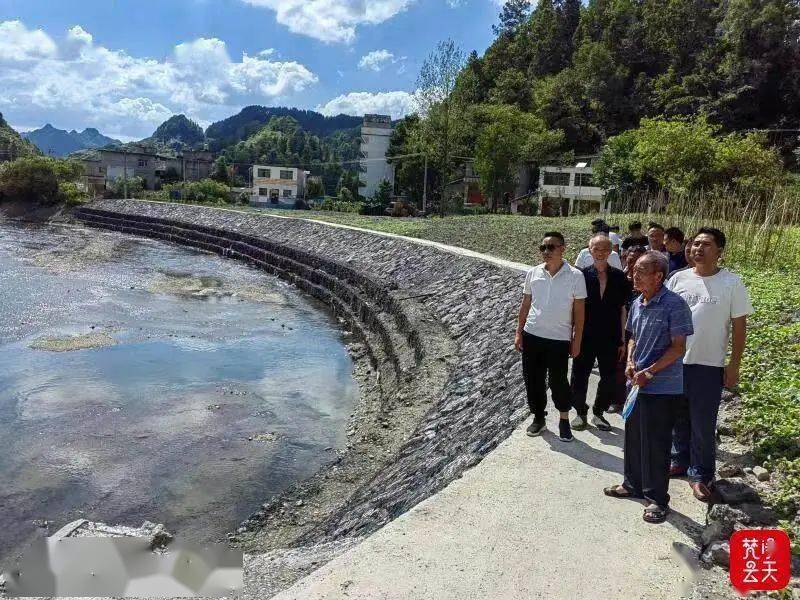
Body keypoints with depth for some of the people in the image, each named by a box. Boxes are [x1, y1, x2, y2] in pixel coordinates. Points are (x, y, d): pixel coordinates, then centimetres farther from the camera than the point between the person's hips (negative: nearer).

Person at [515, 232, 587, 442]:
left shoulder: (575, 276, -7)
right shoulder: (533, 273, 1)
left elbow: (579, 312, -3)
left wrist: (577, 341, -4)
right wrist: (519, 333, 8)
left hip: (560, 339, -3)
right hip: (532, 336, 3)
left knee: (558, 381, 5)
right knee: (533, 379, 10)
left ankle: (564, 419, 27)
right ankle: (538, 417, 29)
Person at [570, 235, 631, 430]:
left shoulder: (618, 277, 0)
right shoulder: (582, 275, -3)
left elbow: (622, 310, 4)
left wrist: (622, 339, 3)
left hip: (610, 338, 1)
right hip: (585, 336, -1)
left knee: (609, 379, 9)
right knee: (579, 377, 6)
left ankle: (599, 412, 30)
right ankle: (581, 412, 26)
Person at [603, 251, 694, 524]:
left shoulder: (674, 305, -16)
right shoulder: (637, 304, 6)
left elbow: (678, 347, -17)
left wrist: (649, 372, -19)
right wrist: (630, 363, 0)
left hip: (662, 387, -7)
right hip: (637, 383, 7)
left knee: (656, 444, 3)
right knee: (633, 438, 18)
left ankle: (657, 498, 20)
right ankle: (633, 484, 36)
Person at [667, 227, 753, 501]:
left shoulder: (731, 283, -6)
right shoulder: (678, 279, 1)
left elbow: (739, 325, -3)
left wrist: (734, 365, -4)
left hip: (709, 366, -3)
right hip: (674, 362, 3)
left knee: (703, 425, 4)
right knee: (678, 418, 16)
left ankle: (700, 475, 20)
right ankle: (680, 461, 35)